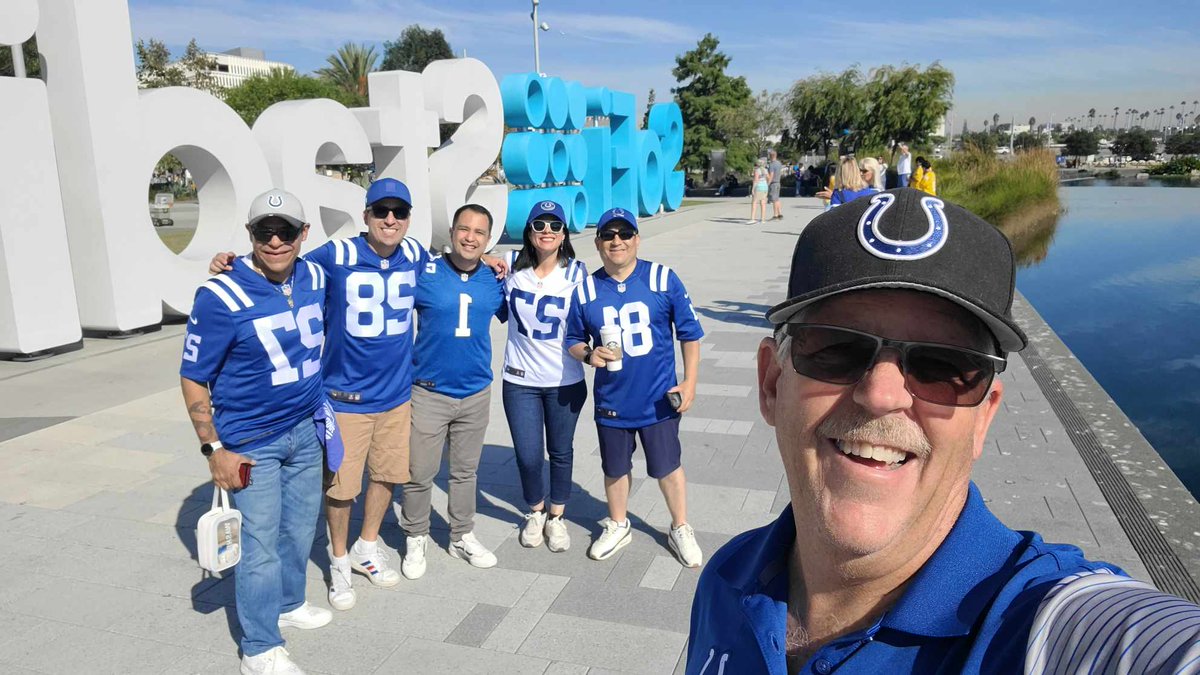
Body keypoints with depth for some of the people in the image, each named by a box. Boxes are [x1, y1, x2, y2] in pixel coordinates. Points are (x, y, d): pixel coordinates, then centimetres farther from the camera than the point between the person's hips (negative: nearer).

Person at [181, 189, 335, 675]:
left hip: (306, 431, 6)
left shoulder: (315, 279, -1)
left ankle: (288, 605, 42)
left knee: (300, 528, 18)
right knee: (260, 545, 2)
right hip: (251, 442, -5)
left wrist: (322, 412, 18)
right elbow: (193, 378, -12)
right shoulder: (221, 297, -18)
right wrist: (214, 449, -15)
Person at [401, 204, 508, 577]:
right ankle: (415, 538, 27)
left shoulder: (495, 280, 1)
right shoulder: (424, 273, -10)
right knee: (419, 474, 4)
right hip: (428, 392, -3)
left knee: (465, 471, 18)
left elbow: (509, 315, 20)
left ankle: (462, 537, 35)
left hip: (477, 392, 3)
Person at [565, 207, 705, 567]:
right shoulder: (586, 290, -4)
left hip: (658, 399, -2)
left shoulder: (664, 279, -9)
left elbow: (690, 333, -2)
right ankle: (617, 526, 43)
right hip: (611, 402, 2)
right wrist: (589, 354, -15)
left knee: (667, 466, 13)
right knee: (615, 468, 19)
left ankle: (680, 529, 35)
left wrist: (690, 382, -6)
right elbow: (573, 340, 7)